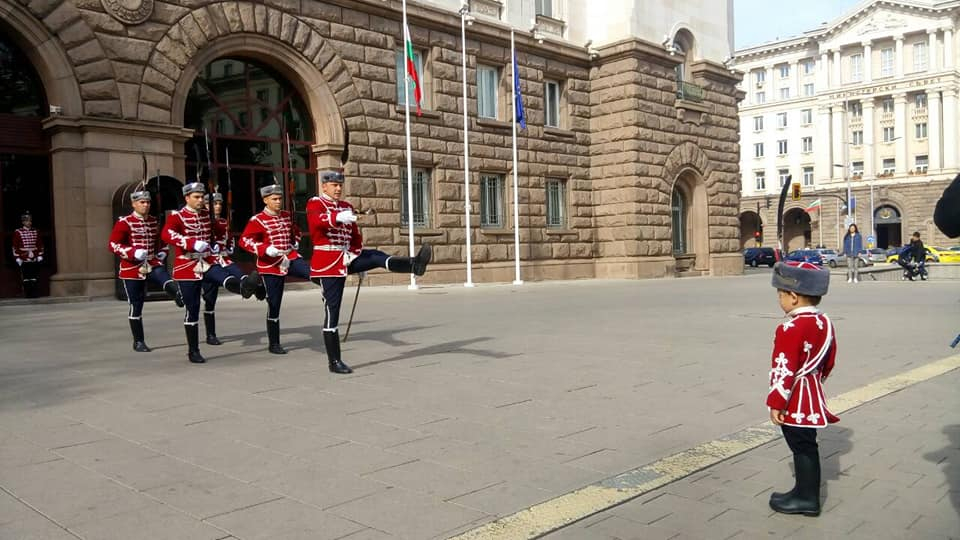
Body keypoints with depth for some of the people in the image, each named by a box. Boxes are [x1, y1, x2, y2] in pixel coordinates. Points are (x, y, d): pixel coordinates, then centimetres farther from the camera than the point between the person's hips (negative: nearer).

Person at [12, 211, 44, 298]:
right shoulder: (18, 232, -1)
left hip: (34, 260, 3)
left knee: (34, 277, 4)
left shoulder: (35, 232, 9)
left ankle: (34, 294, 9)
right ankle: (27, 294, 3)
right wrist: (17, 258, -6)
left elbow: (40, 245, 13)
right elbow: (15, 246, -2)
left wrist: (40, 256, 5)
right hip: (24, 260, -3)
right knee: (26, 278, -2)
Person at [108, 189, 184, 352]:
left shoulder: (154, 221, 9)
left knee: (171, 285, -31)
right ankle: (138, 342, 14)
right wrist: (133, 252, -24)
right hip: (132, 268, -4)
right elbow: (113, 244, -11)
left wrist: (162, 252, 8)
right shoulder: (124, 222, -7)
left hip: (152, 264, 4)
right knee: (136, 306, 4)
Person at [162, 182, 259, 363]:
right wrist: (193, 244, -37)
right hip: (187, 267, -4)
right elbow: (166, 234, -27)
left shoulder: (206, 214, 12)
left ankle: (243, 286, -63)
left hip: (208, 263, 4)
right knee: (192, 309, 1)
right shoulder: (177, 216, -6)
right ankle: (193, 351, 10)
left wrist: (214, 245, 16)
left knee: (227, 279, -31)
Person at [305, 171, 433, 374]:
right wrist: (338, 217, -49)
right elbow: (317, 220, -30)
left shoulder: (346, 207, 14)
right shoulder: (315, 204, -6)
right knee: (332, 311, -4)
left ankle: (414, 265, -44)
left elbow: (355, 235, 18)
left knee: (377, 256, -19)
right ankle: (334, 362, 1)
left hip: (346, 258, 6)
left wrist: (355, 254, 2)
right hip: (328, 262, -6)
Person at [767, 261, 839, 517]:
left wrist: (776, 403, -17)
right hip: (812, 398, 9)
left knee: (802, 446, 2)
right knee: (806, 444, 18)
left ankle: (807, 498, 13)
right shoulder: (824, 322, 5)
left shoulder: (791, 329, -24)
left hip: (795, 402, -9)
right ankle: (806, 491, 30)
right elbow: (829, 362, 15)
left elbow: (785, 370, -23)